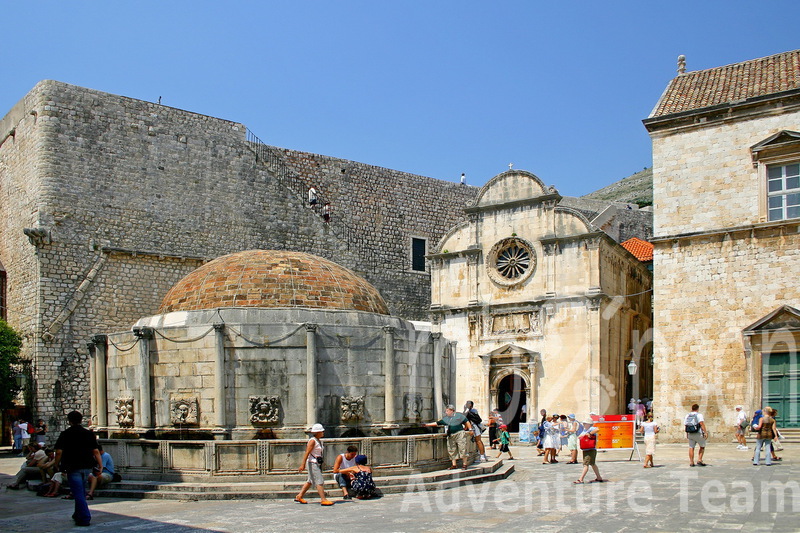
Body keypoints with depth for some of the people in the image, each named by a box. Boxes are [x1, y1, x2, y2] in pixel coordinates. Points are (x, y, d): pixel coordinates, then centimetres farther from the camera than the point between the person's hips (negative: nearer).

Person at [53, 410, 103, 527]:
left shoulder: (65, 434, -5)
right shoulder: (89, 433, 5)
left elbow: (59, 452, -10)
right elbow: (96, 451, 1)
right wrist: (100, 465, 4)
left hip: (73, 468, -5)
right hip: (87, 467, 5)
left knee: (78, 494, -3)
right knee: (81, 492, 21)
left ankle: (85, 518, -7)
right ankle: (78, 515, 33)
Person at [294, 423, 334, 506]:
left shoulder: (319, 441, 13)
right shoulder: (312, 441, -14)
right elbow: (307, 453, -19)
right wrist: (303, 464, -23)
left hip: (317, 463, 10)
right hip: (312, 463, -10)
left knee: (310, 481, 14)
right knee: (319, 481, -10)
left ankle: (299, 496, 22)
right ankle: (323, 499, -10)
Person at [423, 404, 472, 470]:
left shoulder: (459, 415, 2)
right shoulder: (445, 419, 15)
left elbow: (466, 421, 6)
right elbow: (437, 423, 15)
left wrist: (470, 429, 1)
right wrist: (427, 425, 10)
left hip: (459, 434, -6)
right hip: (451, 436, 6)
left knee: (462, 450, -8)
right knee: (452, 450, 3)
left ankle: (465, 465, -2)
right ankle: (454, 465, 10)